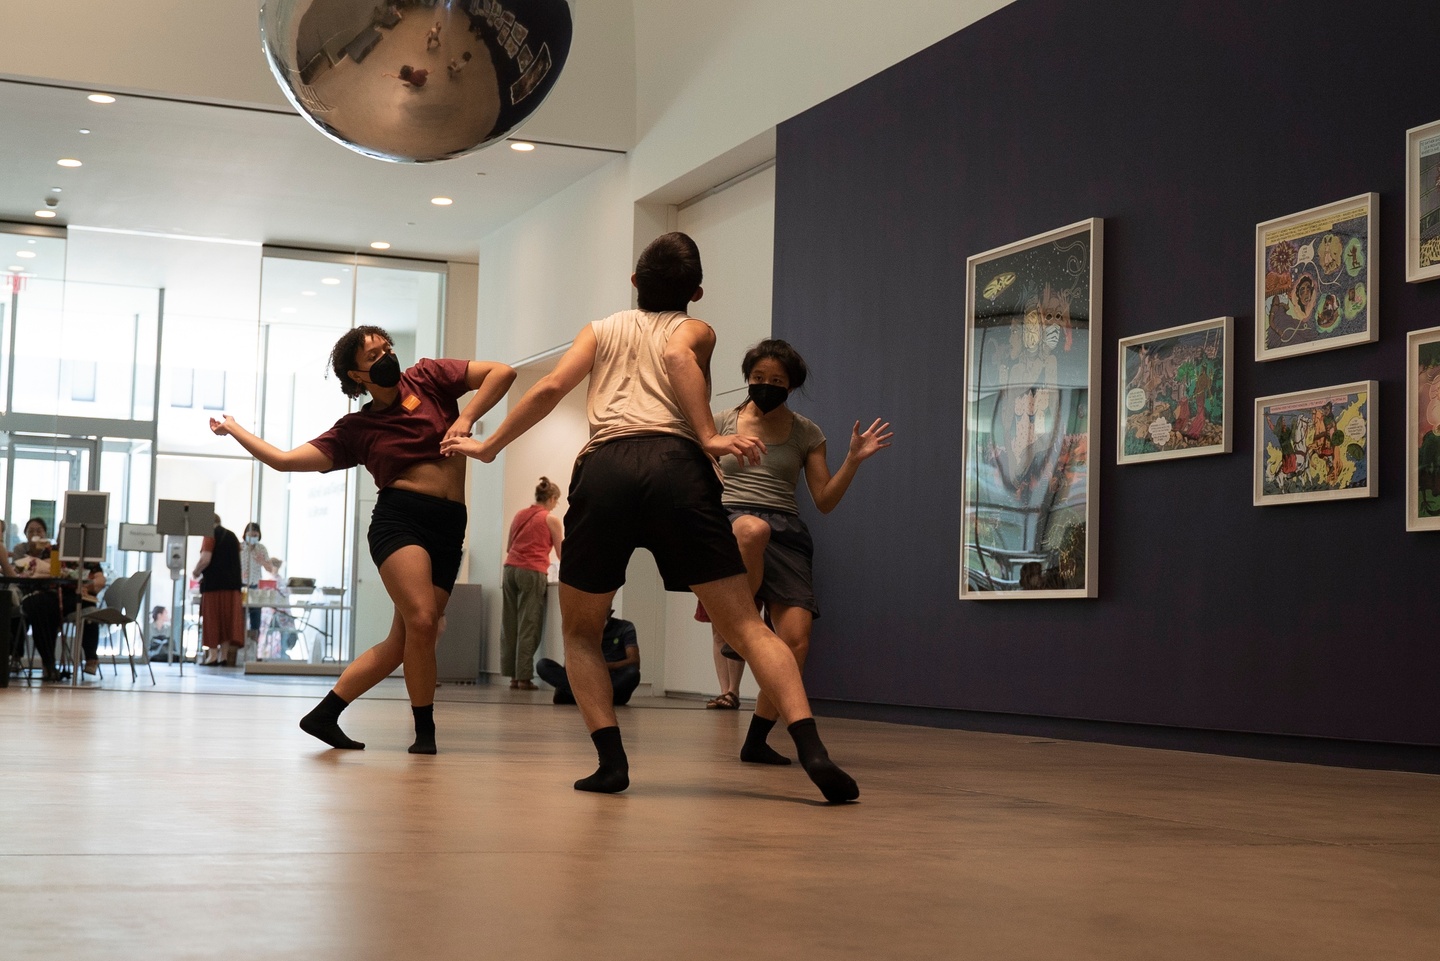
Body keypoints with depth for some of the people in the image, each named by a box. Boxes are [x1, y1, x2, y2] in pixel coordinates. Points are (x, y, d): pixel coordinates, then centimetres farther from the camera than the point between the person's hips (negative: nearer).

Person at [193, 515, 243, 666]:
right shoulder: (232, 536, 16)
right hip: (232, 583, 6)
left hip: (213, 583, -6)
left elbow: (205, 559, -17)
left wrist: (196, 572, 0)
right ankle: (224, 656, 7)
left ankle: (212, 655, -3)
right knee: (227, 618, 7)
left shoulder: (210, 536, -6)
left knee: (212, 618, -1)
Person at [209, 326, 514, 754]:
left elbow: (502, 373, 3)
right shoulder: (356, 429, 7)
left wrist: (466, 418, -7)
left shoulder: (428, 377, 11)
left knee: (401, 643, 1)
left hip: (449, 527, 3)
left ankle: (324, 715, 15)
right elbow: (285, 460, 6)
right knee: (421, 621, -23)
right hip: (399, 520, -3)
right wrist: (234, 429, 11)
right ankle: (425, 730, -4)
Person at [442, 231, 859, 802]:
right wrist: (709, 438, -6)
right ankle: (811, 749, -18)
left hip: (603, 470, 1)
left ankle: (611, 761, 2)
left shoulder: (601, 331, 31)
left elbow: (550, 389, 17)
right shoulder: (696, 330, 25)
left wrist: (489, 447, 26)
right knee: (745, 625, 0)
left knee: (580, 632, 18)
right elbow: (677, 356, 0)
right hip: (675, 464, -1)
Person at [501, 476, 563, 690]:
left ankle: (513, 676, 6)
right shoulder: (551, 520, 0)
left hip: (510, 568, 5)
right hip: (533, 573, -5)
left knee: (510, 624, 6)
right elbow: (561, 554, 6)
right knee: (529, 626, -2)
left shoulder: (519, 516, 15)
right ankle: (524, 677, -4)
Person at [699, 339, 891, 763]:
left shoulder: (806, 433, 14)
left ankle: (757, 740, 1)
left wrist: (853, 459, -2)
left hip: (785, 534, 2)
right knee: (753, 529, -43)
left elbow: (825, 501, 10)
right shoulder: (722, 423, 13)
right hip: (728, 521, -2)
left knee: (796, 639, -16)